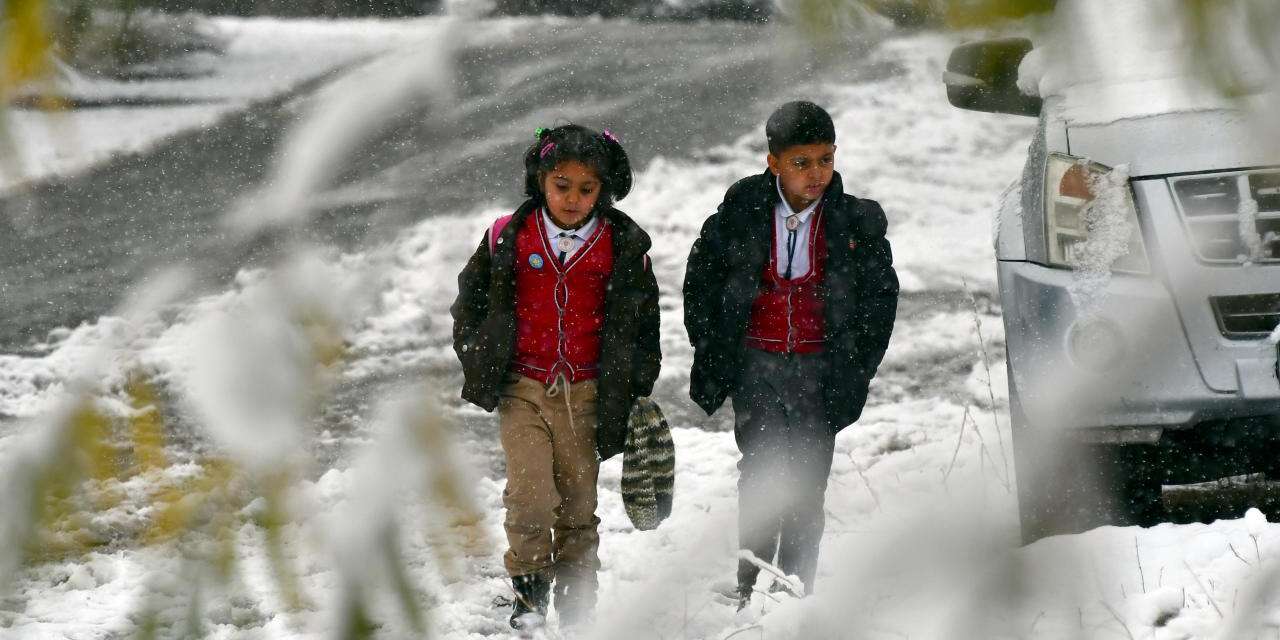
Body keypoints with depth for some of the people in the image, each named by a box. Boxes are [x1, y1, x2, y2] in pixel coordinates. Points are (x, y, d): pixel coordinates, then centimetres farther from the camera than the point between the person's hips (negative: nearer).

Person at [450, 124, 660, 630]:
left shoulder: (624, 246, 1)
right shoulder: (508, 237, -1)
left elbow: (643, 321, 11)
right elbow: (469, 301, 13)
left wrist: (636, 391, 10)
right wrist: (479, 362, 6)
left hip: (586, 393, 1)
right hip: (522, 388, -1)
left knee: (579, 503, 6)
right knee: (530, 497, -12)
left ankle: (577, 600, 19)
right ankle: (529, 591, 5)